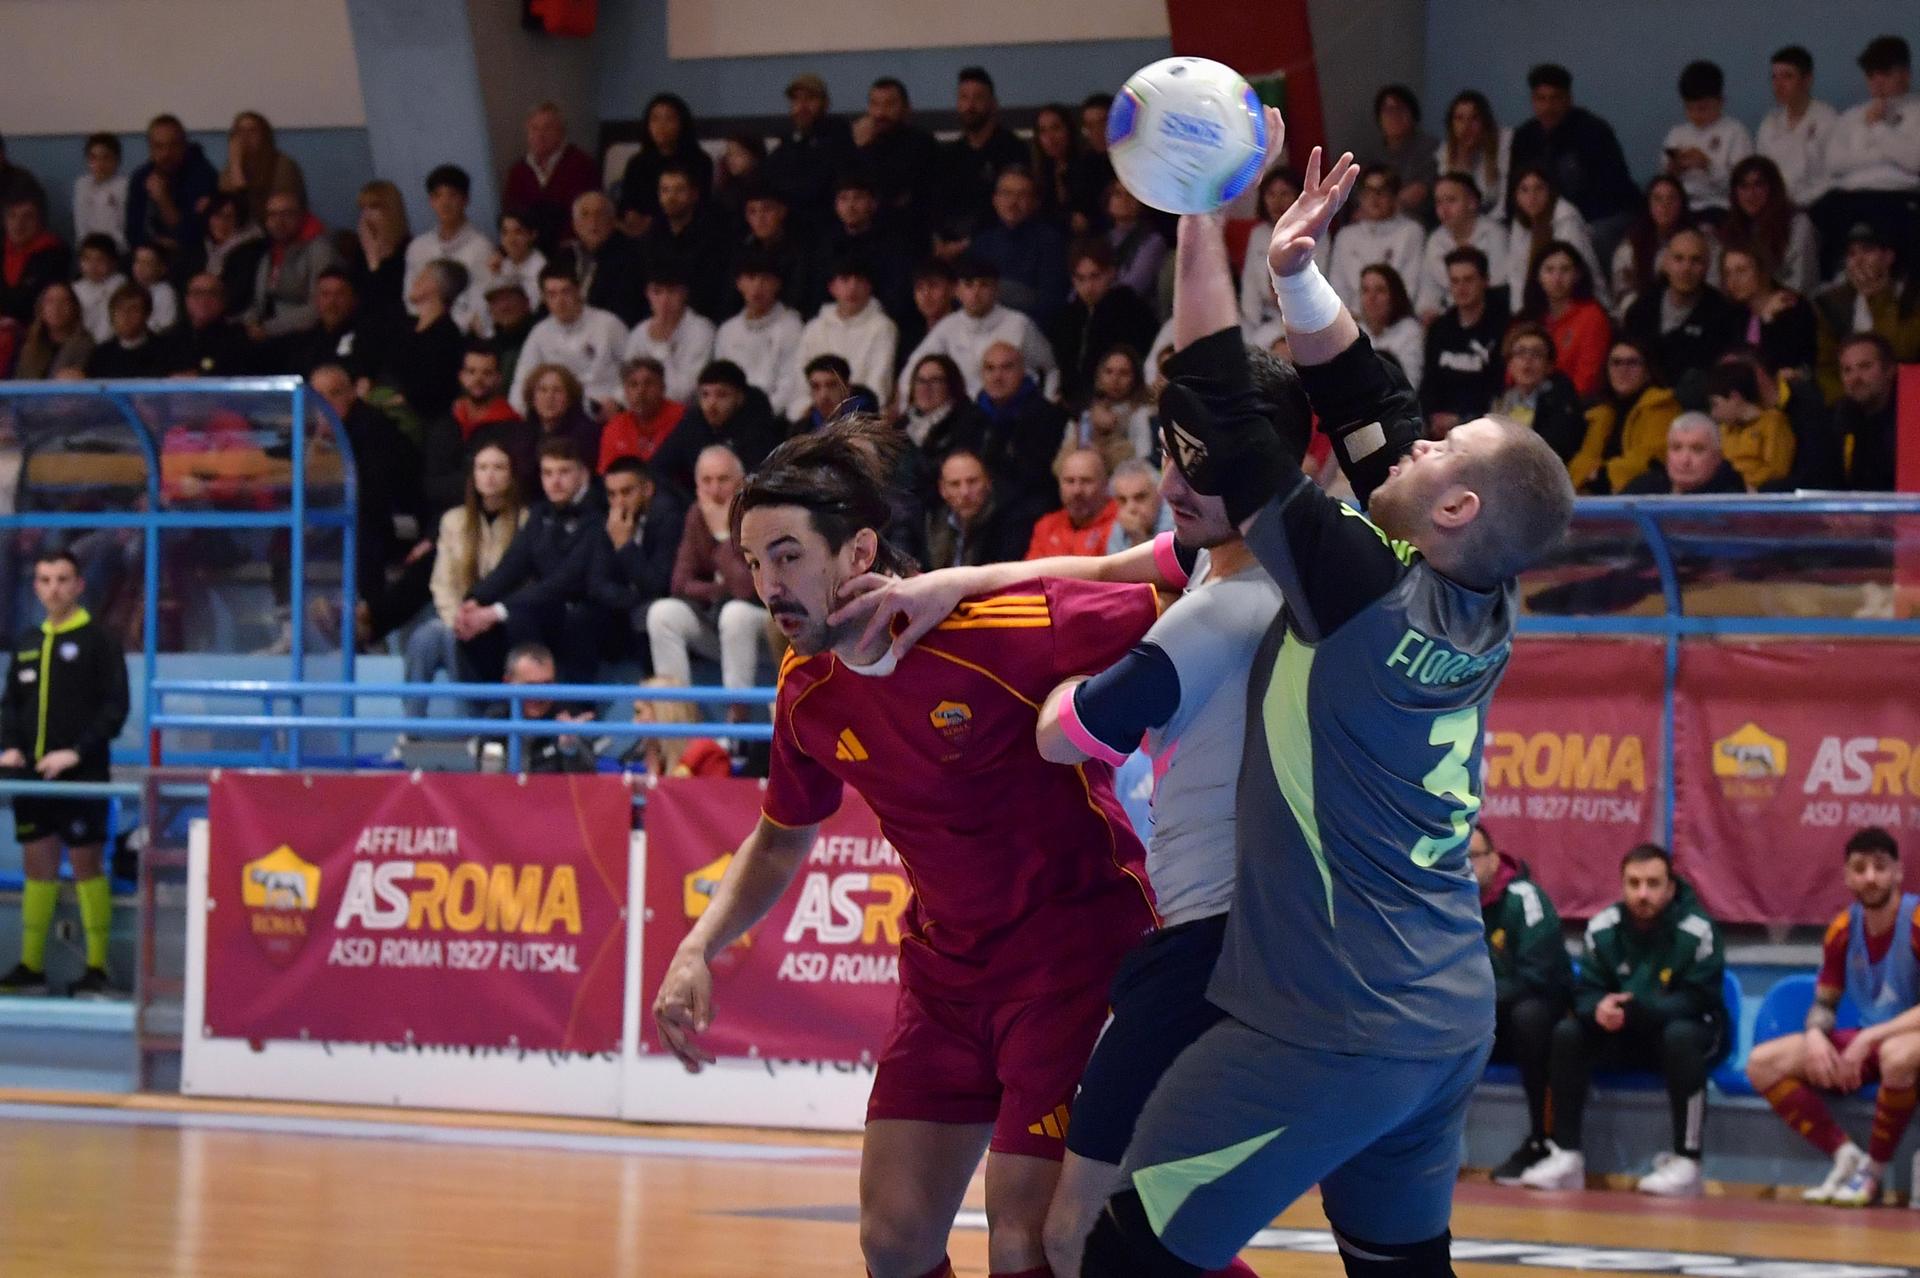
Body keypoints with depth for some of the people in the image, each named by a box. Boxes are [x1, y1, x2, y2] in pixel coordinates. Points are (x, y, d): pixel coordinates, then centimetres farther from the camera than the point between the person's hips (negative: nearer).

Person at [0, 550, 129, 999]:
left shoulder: (98, 640, -3)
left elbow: (114, 707, -8)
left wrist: (76, 753, -17)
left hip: (81, 776, -5)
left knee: (86, 863, -3)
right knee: (37, 865, 8)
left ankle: (97, 970, 1)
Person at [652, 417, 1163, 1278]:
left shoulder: (1004, 627, -23)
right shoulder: (808, 695, -2)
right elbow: (780, 841, 16)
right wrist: (698, 950, 5)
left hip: (1075, 941, -6)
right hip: (947, 963, 6)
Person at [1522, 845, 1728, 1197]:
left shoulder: (1696, 931, -19)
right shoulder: (1603, 927, -7)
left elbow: (1697, 1001, -24)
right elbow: (1585, 992, -6)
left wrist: (1636, 1009, -40)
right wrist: (1598, 1008, -33)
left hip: (1688, 1031, -4)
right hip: (1626, 1037, 4)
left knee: (1680, 1036, -38)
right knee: (1567, 1033, -19)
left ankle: (1686, 1162, -35)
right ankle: (1566, 1157, -20)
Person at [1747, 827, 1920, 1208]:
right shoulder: (1843, 929, 2)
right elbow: (1824, 1004, 10)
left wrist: (1870, 1038, -27)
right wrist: (1815, 1035, -13)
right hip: (1865, 1045, 6)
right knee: (1762, 1063, -9)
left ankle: (1874, 1171, -21)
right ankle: (1847, 1156, -13)